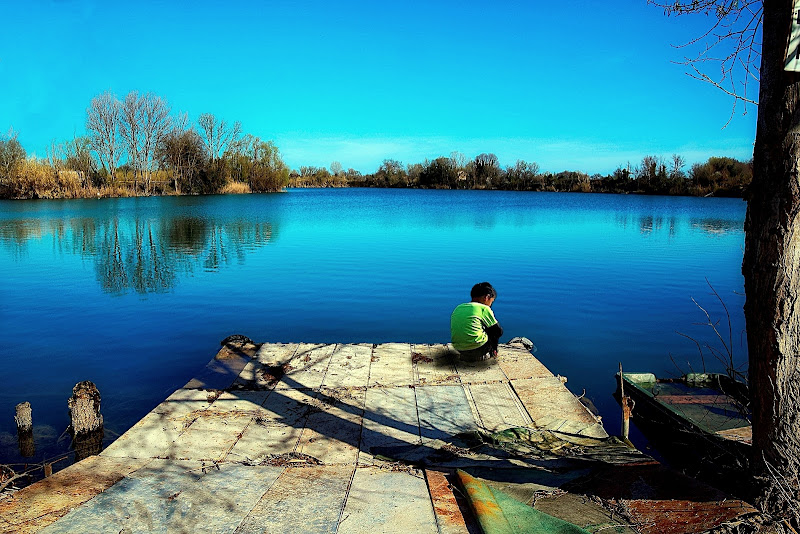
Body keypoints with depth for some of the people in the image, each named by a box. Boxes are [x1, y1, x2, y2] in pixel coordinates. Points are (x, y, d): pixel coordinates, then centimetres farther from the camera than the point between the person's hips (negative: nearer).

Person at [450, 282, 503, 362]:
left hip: (459, 349, 6)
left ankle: (467, 356, 20)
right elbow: (499, 331, 3)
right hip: (477, 348, -6)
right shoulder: (484, 308, -4)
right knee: (495, 330, 15)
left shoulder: (458, 308, 13)